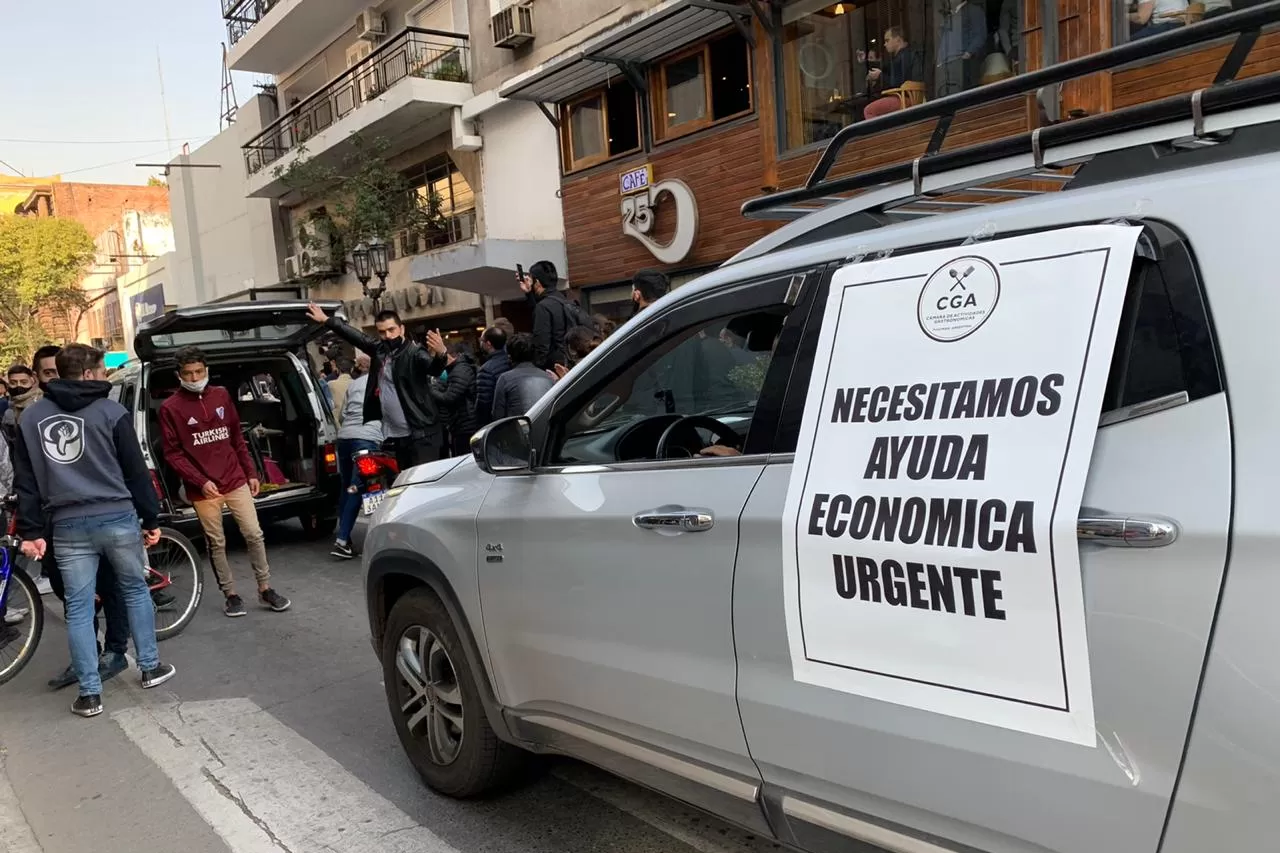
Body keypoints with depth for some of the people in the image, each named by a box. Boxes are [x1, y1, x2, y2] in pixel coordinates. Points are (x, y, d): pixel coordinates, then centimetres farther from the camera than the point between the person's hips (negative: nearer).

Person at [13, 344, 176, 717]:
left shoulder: (31, 417, 8)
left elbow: (25, 480, 7)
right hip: (117, 518, -2)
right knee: (135, 590, 16)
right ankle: (150, 668, 22)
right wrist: (151, 519, 4)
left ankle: (89, 694, 9)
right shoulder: (111, 411, -3)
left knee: (78, 608, 6)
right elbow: (136, 471, -3)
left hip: (68, 525, 2)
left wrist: (30, 531, 10)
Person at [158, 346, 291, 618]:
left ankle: (265, 590, 13)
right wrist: (201, 482, -15)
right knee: (216, 543, 7)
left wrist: (251, 472, 11)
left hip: (236, 481, 3)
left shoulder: (222, 396, 8)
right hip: (203, 489, -3)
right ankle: (231, 595, 20)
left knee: (254, 535, 2)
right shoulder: (170, 408, -5)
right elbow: (172, 453, -6)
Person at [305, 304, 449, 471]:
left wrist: (440, 354, -53)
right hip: (397, 436, 8)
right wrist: (326, 320, 35)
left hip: (422, 434, -8)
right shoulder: (379, 349, 11)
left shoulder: (415, 353, -10)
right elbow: (355, 335, 25)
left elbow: (434, 368, -30)